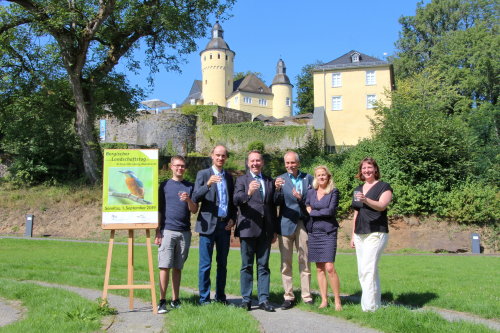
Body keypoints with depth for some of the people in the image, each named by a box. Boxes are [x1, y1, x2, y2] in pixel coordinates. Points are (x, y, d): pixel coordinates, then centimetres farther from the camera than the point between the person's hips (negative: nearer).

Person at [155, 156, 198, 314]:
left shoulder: (190, 186, 11)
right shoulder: (164, 185, 7)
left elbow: (194, 210, 7)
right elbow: (159, 210, 6)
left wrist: (188, 200, -14)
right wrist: (158, 232, 1)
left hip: (184, 232, 2)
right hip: (167, 230, -2)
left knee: (178, 267, 8)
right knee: (165, 266, -6)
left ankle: (175, 300, 14)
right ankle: (162, 301, -2)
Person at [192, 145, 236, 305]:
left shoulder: (228, 176, 14)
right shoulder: (203, 174, 0)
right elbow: (196, 197, -11)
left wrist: (233, 218, 4)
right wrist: (208, 184, -27)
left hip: (225, 225, 5)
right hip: (208, 225, -4)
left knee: (222, 263, 11)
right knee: (205, 265, -1)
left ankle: (221, 297, 20)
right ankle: (204, 299, 8)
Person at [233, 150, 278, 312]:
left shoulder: (270, 182, 15)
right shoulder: (241, 180, 3)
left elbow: (273, 207, 16)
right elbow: (236, 200, -14)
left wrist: (274, 230, 13)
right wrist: (248, 193, -35)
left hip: (265, 230, 3)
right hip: (248, 229, -3)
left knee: (264, 266, 6)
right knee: (247, 266, 3)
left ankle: (263, 299, 10)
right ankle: (246, 299, 10)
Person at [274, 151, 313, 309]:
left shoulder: (308, 178, 8)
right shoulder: (280, 179, 4)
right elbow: (276, 203, -6)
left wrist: (301, 198, -12)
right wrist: (277, 189, -25)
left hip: (304, 224, 1)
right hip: (286, 224, -1)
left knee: (305, 262, 6)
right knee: (286, 263, 4)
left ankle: (306, 296, 14)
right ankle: (288, 297, 12)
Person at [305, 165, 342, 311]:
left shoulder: (334, 192, 1)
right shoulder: (311, 192, 12)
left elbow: (331, 210, -9)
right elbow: (306, 208, 8)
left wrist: (313, 212, -3)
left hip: (328, 232, -4)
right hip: (313, 232, 4)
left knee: (329, 267, -11)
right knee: (319, 268, 5)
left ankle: (338, 301, -2)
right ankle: (324, 300, 13)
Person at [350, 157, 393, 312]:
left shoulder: (384, 187, -2)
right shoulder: (358, 189, 17)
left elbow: (382, 205, -20)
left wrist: (366, 200, -37)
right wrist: (353, 235, 18)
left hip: (376, 233, -7)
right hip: (360, 234, 7)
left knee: (368, 269, -14)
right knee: (363, 271, 9)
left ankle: (369, 306, -10)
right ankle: (375, 304, 18)